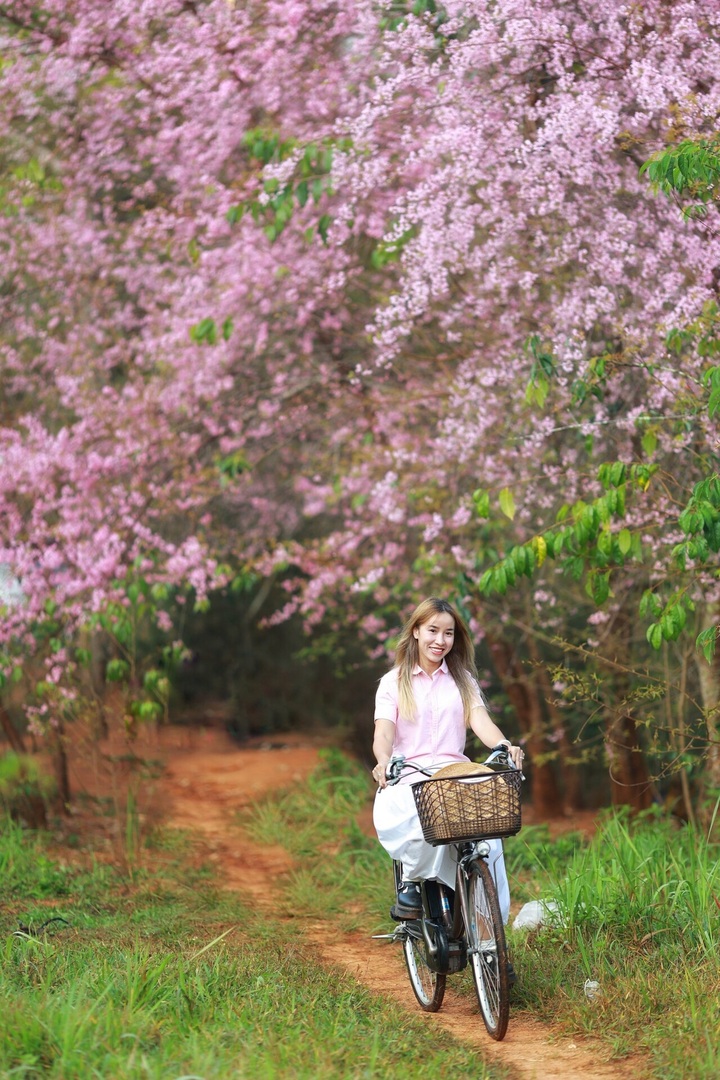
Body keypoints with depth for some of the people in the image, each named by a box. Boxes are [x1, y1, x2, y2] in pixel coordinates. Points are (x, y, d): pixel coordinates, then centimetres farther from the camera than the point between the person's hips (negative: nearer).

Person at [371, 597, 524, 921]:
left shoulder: (463, 680, 19)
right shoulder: (394, 682, 13)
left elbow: (480, 721, 2)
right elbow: (383, 732, -2)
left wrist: (505, 746, -21)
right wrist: (383, 761, -26)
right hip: (407, 781, -2)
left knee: (487, 841, -26)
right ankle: (411, 883, -11)